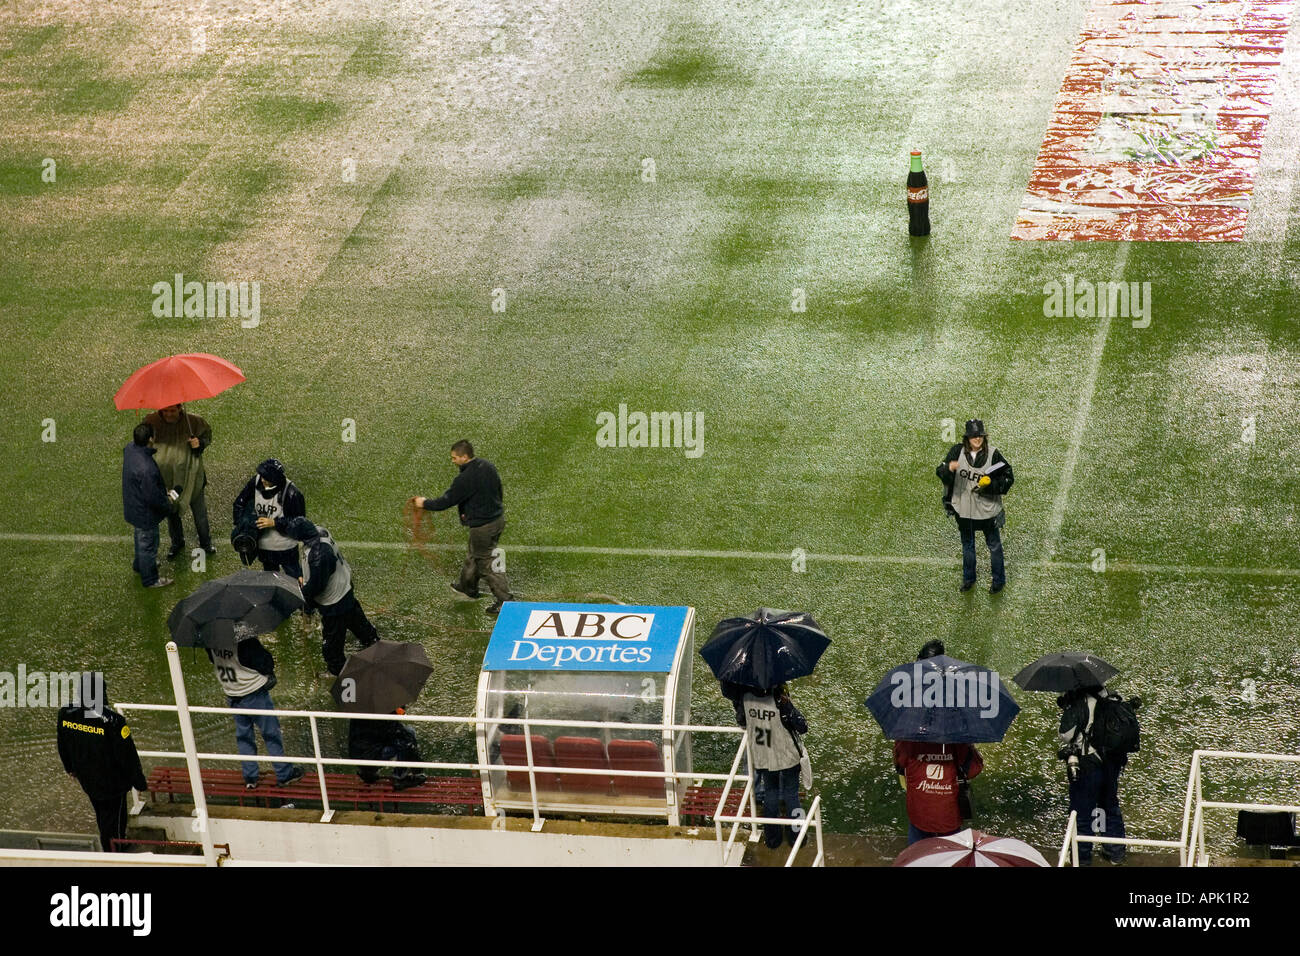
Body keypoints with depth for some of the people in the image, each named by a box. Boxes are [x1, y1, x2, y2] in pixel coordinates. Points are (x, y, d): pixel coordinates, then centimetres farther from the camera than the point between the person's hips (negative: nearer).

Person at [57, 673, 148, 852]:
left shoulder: (65, 713, -18)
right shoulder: (113, 721, -34)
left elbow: (62, 747, 2)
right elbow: (128, 756, -21)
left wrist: (70, 768, 22)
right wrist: (140, 783, -5)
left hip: (86, 779, 5)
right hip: (112, 782, -5)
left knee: (102, 817, 29)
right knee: (113, 823, 16)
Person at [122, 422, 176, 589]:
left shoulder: (130, 450, -14)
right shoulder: (146, 469, -42)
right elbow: (153, 497, -33)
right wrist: (168, 504, -9)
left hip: (133, 508, 9)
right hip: (145, 513, -9)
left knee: (141, 538, 33)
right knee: (148, 544, 15)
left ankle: (139, 565, 57)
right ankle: (150, 579, 36)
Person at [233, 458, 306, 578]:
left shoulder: (291, 493, -25)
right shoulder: (256, 482, -12)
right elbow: (239, 502, 3)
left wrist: (274, 523, -25)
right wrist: (239, 524, -9)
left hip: (285, 547, -5)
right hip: (262, 545, 5)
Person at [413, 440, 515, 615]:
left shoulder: (465, 479, -27)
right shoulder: (488, 466, -2)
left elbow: (447, 501, -18)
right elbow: (498, 490, 12)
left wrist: (425, 503, -1)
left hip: (482, 527, -9)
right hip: (498, 519, 9)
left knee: (486, 565, 5)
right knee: (475, 555, 28)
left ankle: (506, 601, 8)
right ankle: (468, 587, 47)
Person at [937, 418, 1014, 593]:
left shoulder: (993, 454, -12)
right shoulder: (957, 452, -8)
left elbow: (1008, 478, -6)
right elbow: (940, 472, -10)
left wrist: (989, 486, -22)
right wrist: (948, 469, -34)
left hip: (988, 510, -2)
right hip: (964, 509, 2)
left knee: (994, 546, 11)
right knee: (967, 546, 21)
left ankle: (999, 581, 28)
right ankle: (968, 579, 39)